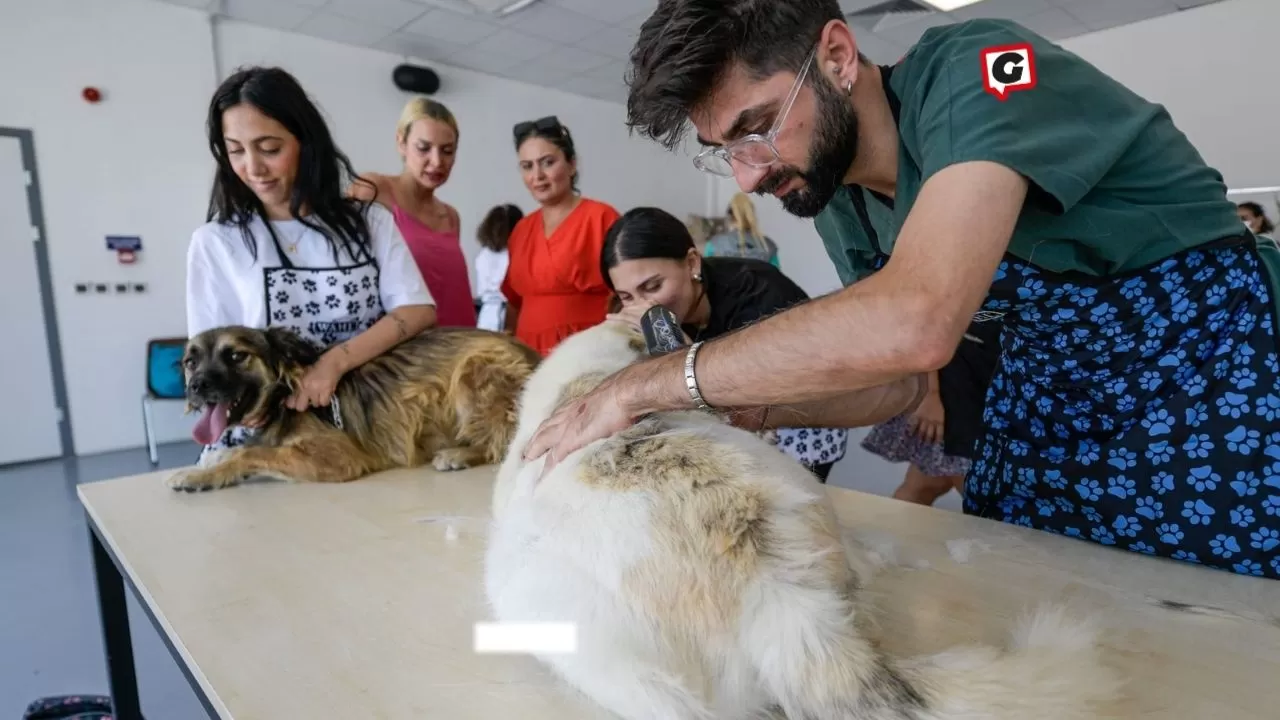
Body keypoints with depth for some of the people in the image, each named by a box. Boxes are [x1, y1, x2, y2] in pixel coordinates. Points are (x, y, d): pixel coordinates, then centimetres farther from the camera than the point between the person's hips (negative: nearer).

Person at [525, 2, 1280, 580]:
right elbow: (899, 383, 3)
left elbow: (912, 324, -43)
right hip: (1050, 394, 7)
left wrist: (650, 383, -35)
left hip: (1216, 374, -6)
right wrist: (744, 402, -12)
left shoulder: (980, 72, -26)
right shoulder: (839, 202, -3)